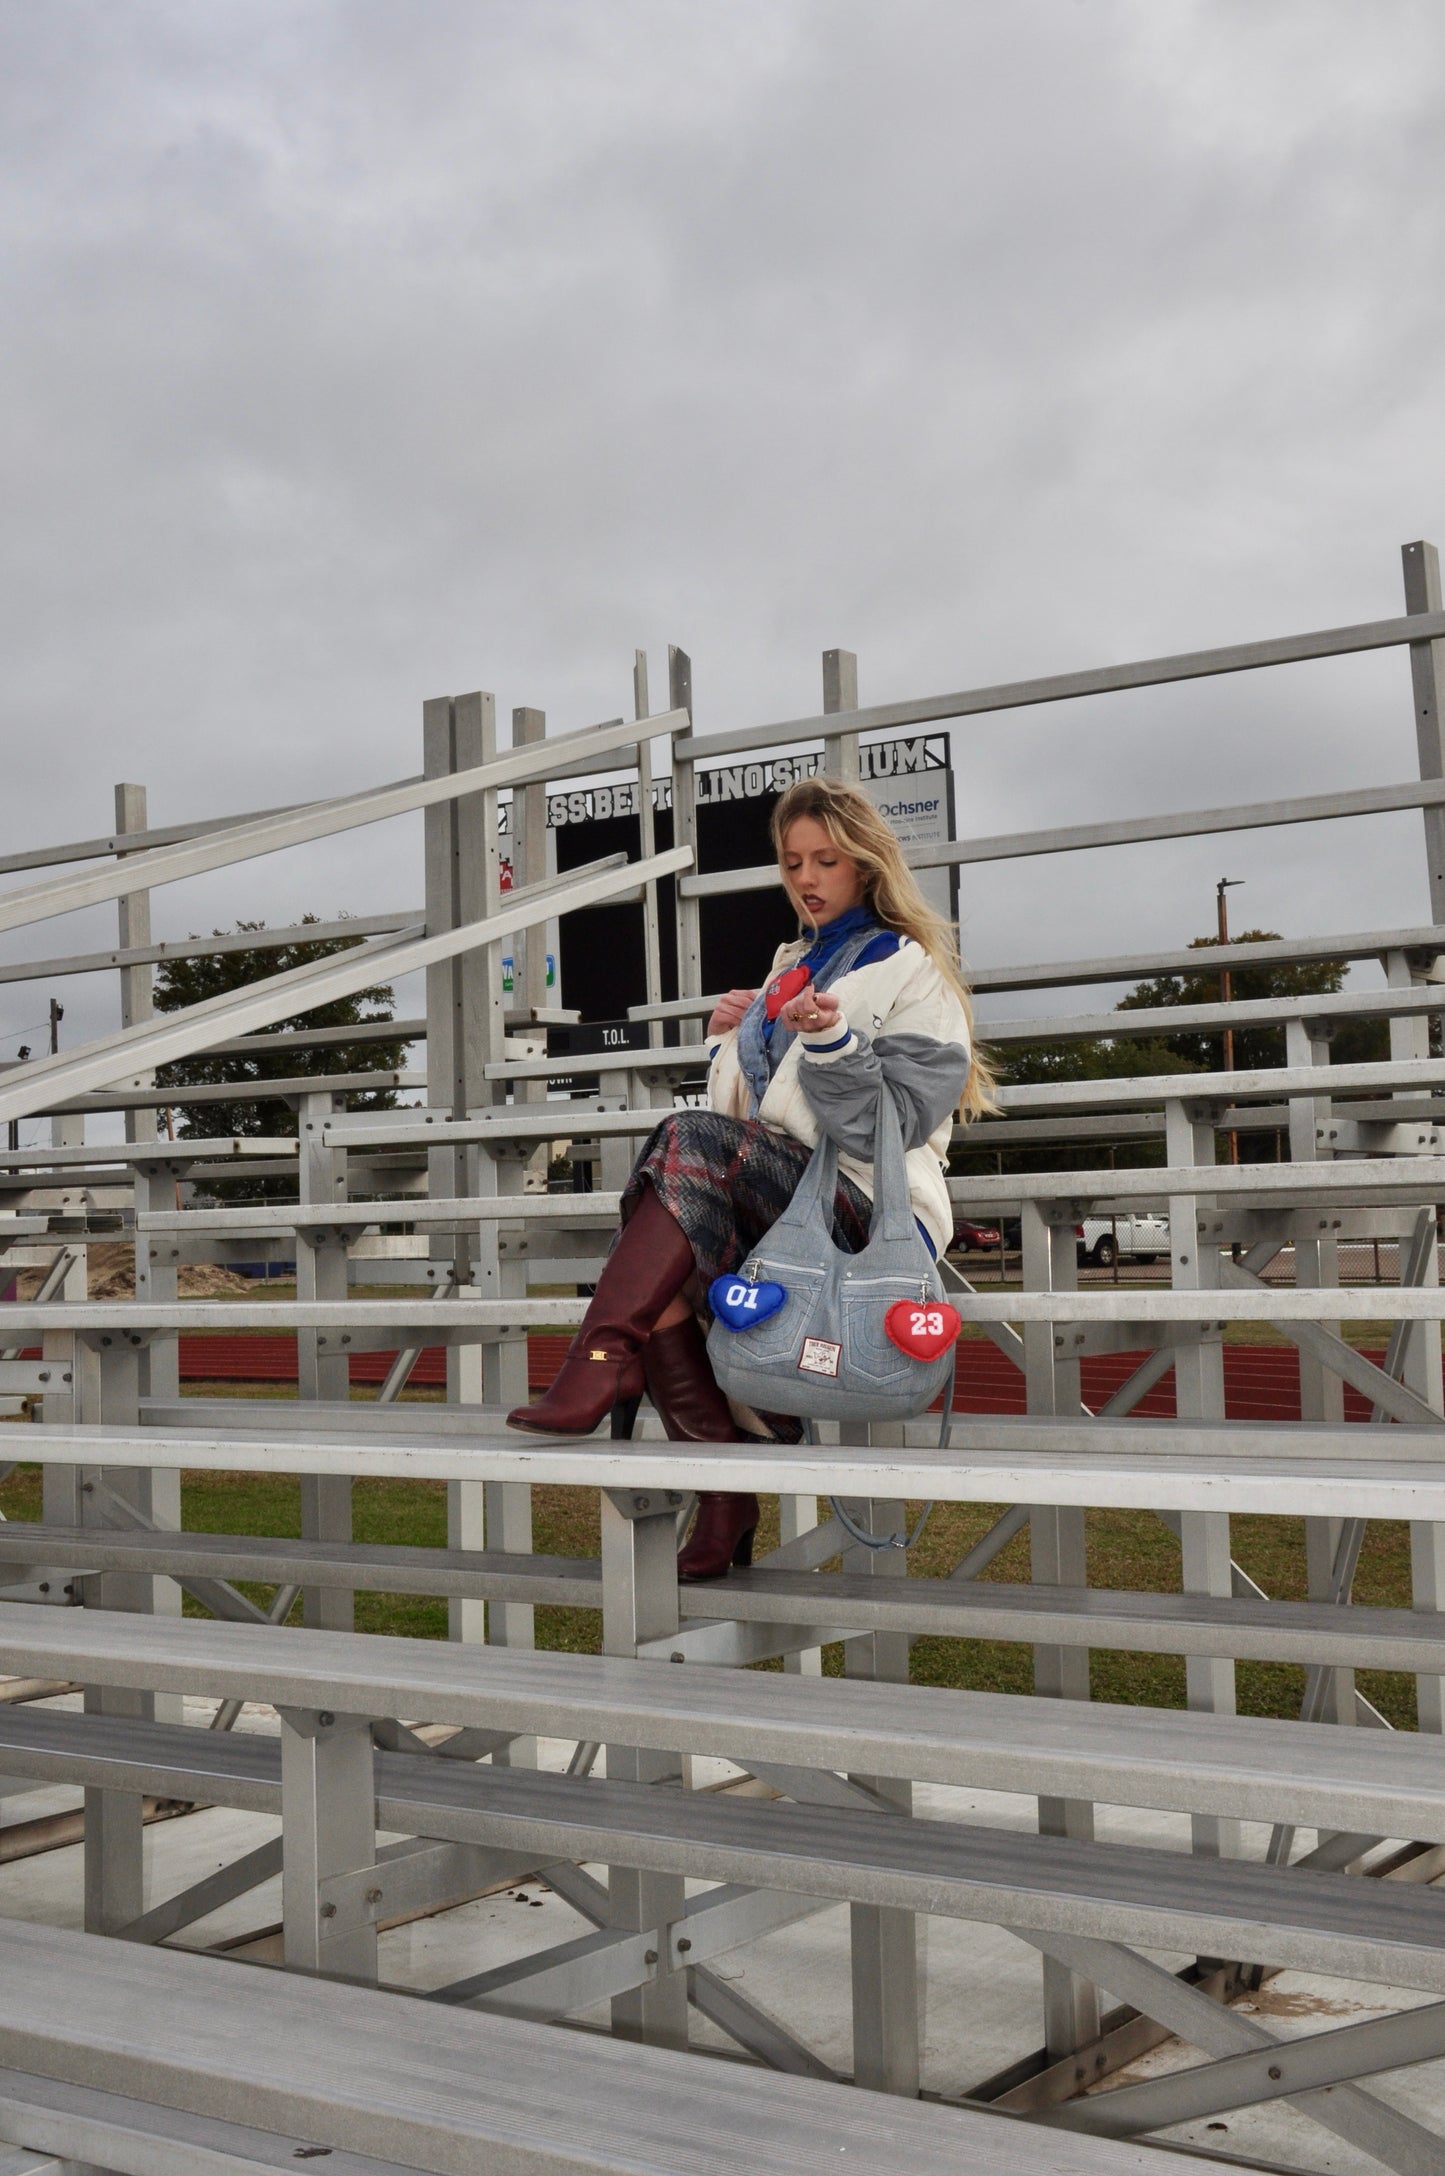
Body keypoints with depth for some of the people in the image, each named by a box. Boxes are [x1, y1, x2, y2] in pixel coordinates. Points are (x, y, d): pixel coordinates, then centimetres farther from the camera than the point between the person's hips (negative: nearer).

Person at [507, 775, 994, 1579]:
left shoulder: (910, 971, 7)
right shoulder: (791, 970, 28)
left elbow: (893, 1125, -5)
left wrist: (831, 1042, -19)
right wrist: (732, 1040, 9)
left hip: (868, 1211, -6)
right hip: (774, 1207, 6)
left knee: (691, 1139, -31)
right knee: (662, 1275, -27)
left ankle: (602, 1363, -38)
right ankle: (728, 1498, -28)